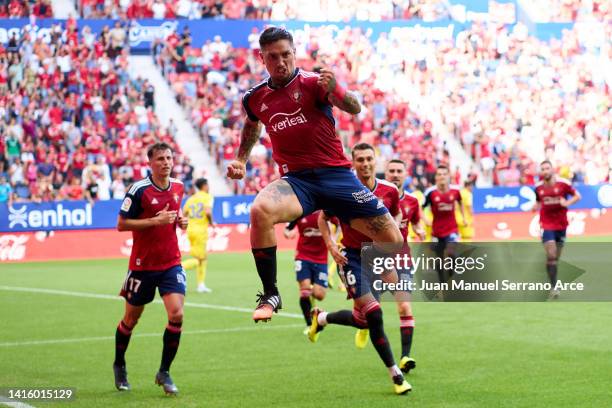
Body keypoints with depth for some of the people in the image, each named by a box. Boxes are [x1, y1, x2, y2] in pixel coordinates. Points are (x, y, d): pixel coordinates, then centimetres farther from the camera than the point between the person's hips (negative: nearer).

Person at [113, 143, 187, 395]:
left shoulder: (178, 187, 4)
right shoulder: (139, 190, -14)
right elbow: (121, 224, -13)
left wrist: (180, 221, 0)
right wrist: (156, 220, -22)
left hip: (171, 263, 3)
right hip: (142, 264, -3)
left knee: (177, 314, -15)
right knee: (131, 319, 11)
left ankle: (164, 373, -1)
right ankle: (119, 365, 37)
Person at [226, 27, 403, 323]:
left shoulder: (312, 82, -5)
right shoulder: (255, 98, 7)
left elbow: (354, 109, -21)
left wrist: (334, 90, -41)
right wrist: (241, 160, 20)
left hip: (336, 174, -1)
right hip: (296, 180, 1)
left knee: (393, 241, -7)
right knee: (260, 210, -33)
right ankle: (270, 296, -22)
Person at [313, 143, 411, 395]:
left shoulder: (389, 191, -4)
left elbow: (396, 214, 17)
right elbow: (323, 219, 3)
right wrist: (331, 246, -10)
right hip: (351, 258, -4)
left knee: (363, 319, 7)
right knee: (373, 316, -14)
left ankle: (322, 318, 34)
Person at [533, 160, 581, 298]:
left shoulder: (563, 183, -6)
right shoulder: (538, 187, 1)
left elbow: (577, 196, 1)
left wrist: (567, 203, -17)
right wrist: (535, 207, -3)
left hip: (561, 224, 1)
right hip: (546, 224, -1)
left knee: (556, 257, 10)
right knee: (551, 256, -15)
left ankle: (553, 284, 25)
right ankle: (553, 287, -15)